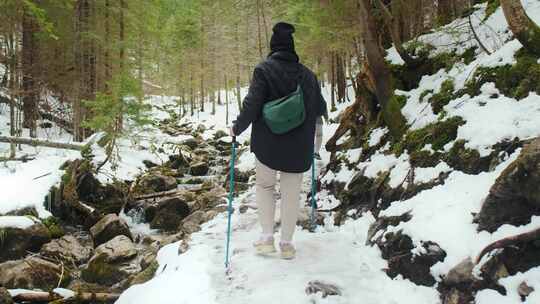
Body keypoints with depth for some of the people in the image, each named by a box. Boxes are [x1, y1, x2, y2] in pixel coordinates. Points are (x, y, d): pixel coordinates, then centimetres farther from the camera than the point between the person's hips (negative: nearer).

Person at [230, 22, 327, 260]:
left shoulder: (264, 70, -8)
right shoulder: (307, 74, 3)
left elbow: (252, 105, -15)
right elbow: (320, 109, 9)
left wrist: (237, 128, 1)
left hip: (268, 144, -2)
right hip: (298, 147, 2)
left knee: (264, 186, 17)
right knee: (291, 193, 11)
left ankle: (267, 237, 11)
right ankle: (286, 243, 17)